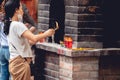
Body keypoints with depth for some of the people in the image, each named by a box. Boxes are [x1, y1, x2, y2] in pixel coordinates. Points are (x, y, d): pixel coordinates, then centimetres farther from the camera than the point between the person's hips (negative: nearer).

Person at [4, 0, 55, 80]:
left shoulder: (10, 25, 14)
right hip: (20, 62, -9)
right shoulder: (18, 25, -15)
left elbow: (27, 42, 16)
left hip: (15, 62, 9)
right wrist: (46, 34, -7)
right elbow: (34, 38, -24)